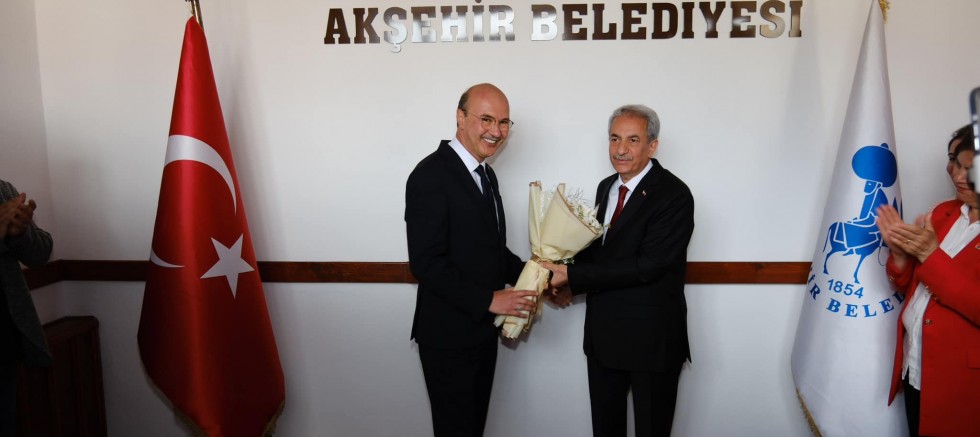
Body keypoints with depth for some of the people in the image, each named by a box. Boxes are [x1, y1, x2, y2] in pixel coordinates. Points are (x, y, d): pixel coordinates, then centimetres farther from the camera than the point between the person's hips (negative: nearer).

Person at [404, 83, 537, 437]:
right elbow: (427, 264, -24)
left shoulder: (485, 174, 10)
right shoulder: (430, 176, -19)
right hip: (448, 334, -8)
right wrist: (489, 300, -23)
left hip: (483, 328, 9)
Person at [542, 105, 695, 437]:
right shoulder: (606, 187, 6)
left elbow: (646, 266, -24)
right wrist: (567, 281, -6)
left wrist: (573, 277, -23)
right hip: (603, 332, 7)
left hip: (652, 338, -7)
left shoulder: (674, 195, -18)